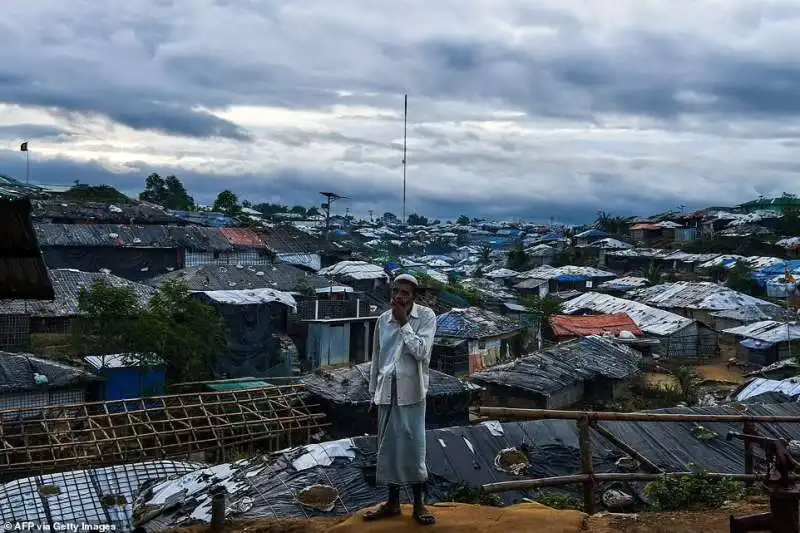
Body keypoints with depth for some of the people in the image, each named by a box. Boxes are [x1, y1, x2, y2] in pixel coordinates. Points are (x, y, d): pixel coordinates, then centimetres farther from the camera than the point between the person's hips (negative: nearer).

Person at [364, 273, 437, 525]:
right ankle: (393, 502, 20)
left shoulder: (426, 316, -6)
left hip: (411, 391, -4)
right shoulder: (383, 319, 5)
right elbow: (376, 358, 12)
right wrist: (373, 390, 13)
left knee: (414, 445, -1)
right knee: (388, 445, 8)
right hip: (387, 391, 4)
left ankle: (419, 503, 11)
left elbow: (422, 352, -18)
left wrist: (404, 323, -17)